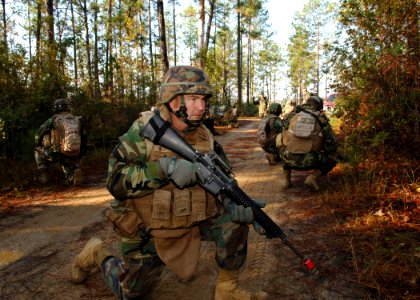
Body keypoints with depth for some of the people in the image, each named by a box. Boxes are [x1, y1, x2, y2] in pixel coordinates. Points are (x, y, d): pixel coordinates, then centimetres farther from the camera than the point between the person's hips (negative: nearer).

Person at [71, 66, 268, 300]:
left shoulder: (206, 138, -6)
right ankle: (98, 254, 38)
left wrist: (235, 205, -23)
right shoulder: (144, 131, -18)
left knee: (234, 218, -17)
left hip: (193, 220, 3)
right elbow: (116, 181, -23)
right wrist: (165, 167, -35)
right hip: (148, 231, -3)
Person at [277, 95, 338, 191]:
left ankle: (285, 178, 18)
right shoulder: (322, 120, 12)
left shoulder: (292, 114, 16)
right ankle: (313, 177, 0)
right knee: (332, 159, 25)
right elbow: (332, 144, 10)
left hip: (289, 158, 2)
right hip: (309, 160, -2)